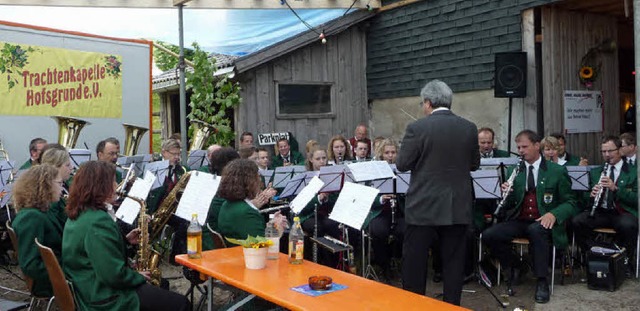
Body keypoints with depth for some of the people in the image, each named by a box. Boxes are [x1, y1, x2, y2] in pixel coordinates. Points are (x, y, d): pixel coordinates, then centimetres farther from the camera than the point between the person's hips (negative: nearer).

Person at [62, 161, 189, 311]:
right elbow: (115, 275, -28)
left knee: (161, 285, 26)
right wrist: (139, 277, -10)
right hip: (107, 299, -11)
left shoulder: (78, 214, 6)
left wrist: (125, 240, 7)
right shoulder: (99, 221, -27)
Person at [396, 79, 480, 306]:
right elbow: (474, 164, 10)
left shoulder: (417, 128, -11)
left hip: (424, 207, -4)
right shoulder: (469, 128, 1)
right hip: (458, 208, 4)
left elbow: (401, 165, -6)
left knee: (414, 262, 8)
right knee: (453, 262, 12)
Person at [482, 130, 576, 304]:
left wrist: (554, 214, -20)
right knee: (488, 236, -23)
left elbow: (570, 203, 1)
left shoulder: (557, 171, 2)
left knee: (536, 230, -39)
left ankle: (542, 280, -21)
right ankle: (514, 266, 3)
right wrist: (506, 194, -12)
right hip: (519, 221, 4)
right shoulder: (514, 171, 11)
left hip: (542, 223, -3)